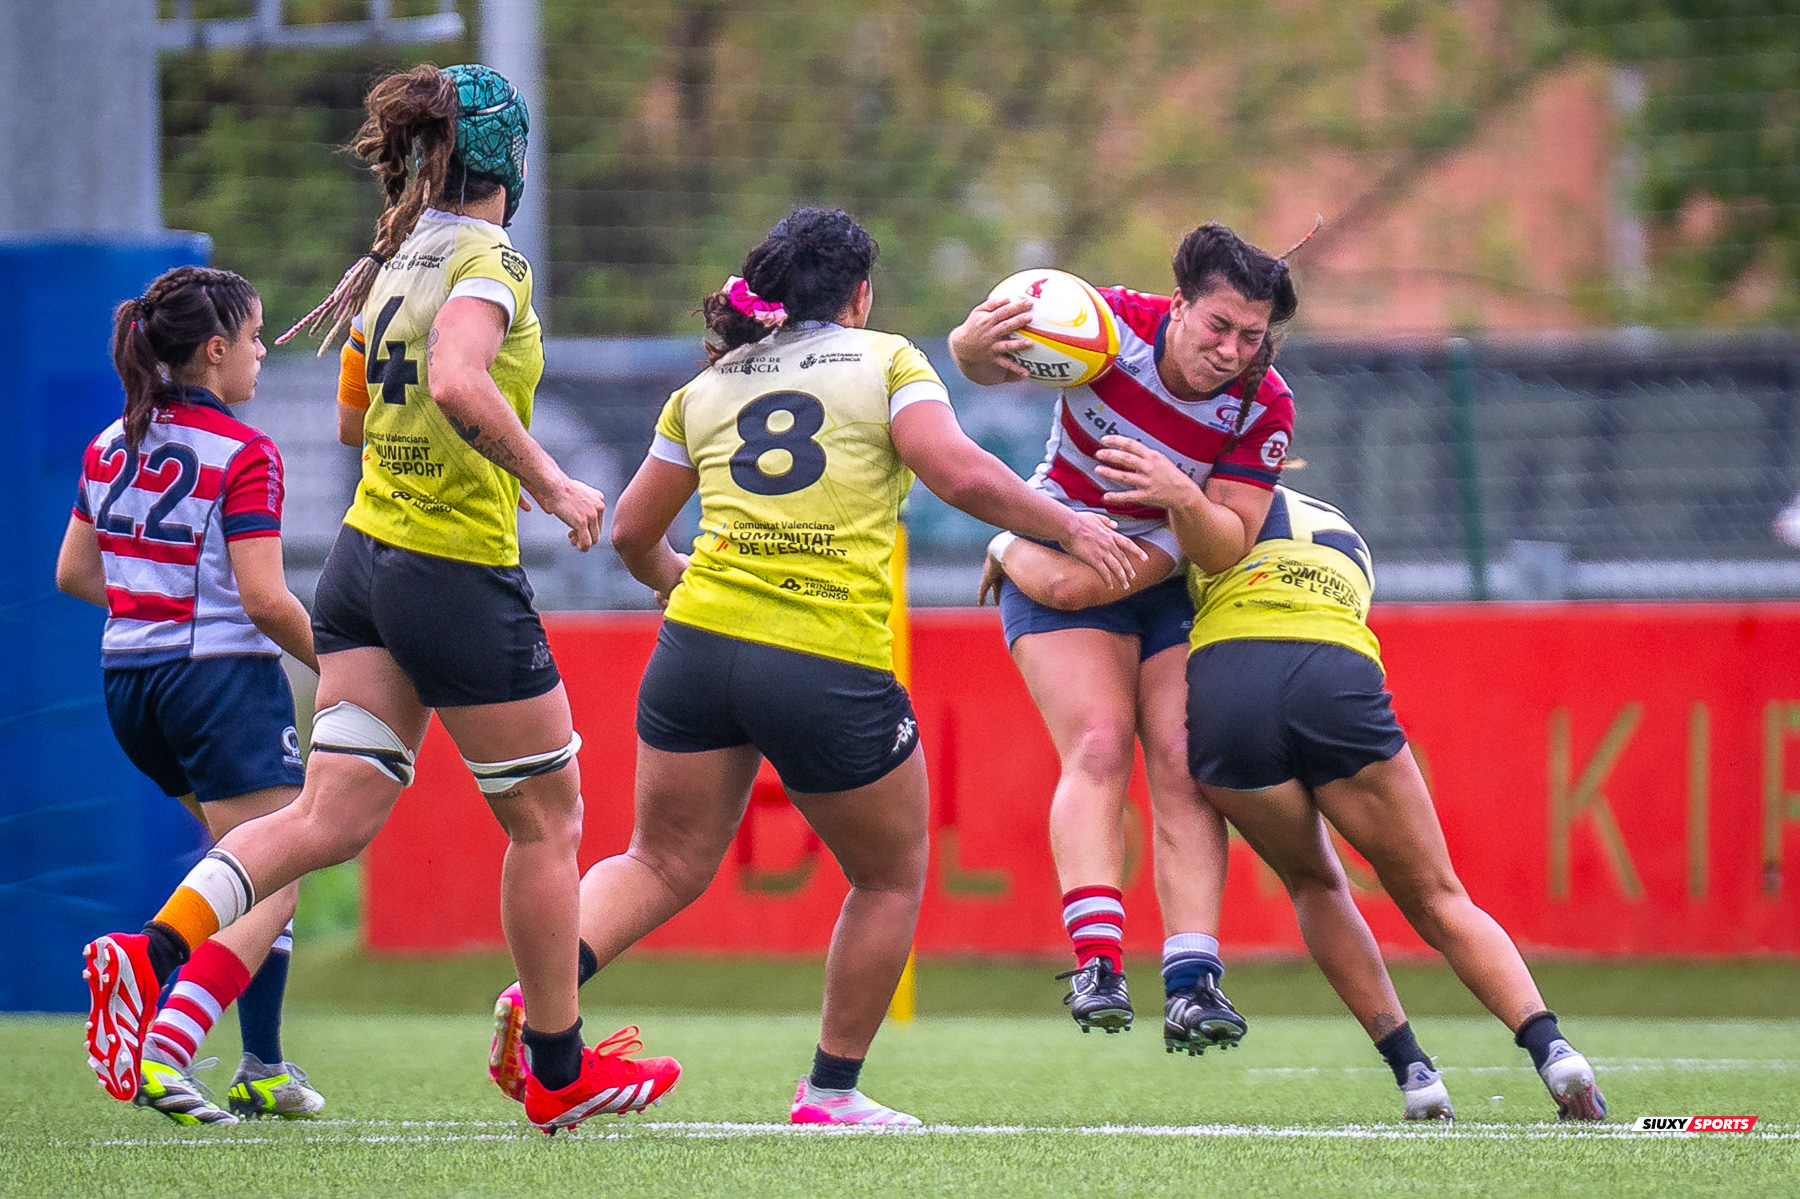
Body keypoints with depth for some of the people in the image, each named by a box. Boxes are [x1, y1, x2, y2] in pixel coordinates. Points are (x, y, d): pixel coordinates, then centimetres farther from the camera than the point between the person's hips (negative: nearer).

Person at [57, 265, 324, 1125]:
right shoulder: (243, 455, -12)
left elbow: (74, 575, 16)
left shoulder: (109, 447, 9)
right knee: (272, 889, -7)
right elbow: (266, 600, -17)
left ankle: (263, 1068, 16)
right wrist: (335, 669, -3)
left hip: (130, 682, 8)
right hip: (223, 675, -8)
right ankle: (162, 1053, -26)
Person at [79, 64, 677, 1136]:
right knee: (548, 818, 7)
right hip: (459, 576, -8)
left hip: (365, 558, 8)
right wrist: (551, 483, -23)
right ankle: (560, 1070, 16)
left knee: (333, 816, 1)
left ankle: (153, 949, -18)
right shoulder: (489, 260, -13)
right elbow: (457, 383, -32)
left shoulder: (397, 261, 11)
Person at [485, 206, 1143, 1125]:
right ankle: (830, 1095, 19)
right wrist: (1069, 527, 6)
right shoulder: (884, 362, 5)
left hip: (701, 640, 4)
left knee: (664, 865, 13)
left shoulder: (706, 389, 17)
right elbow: (962, 476, -8)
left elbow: (632, 533, 23)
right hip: (835, 666, -4)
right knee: (890, 878, 17)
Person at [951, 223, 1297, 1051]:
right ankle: (1095, 959, -31)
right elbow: (983, 360, -13)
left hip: (1174, 576, 2)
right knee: (1099, 745, -21)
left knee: (1183, 764, -13)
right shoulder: (1115, 325, -22)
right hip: (1058, 560, -2)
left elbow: (1228, 546, -17)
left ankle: (1192, 984, -19)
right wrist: (976, 345, -38)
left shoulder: (1263, 407, -16)